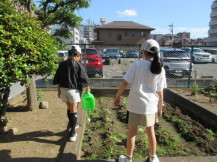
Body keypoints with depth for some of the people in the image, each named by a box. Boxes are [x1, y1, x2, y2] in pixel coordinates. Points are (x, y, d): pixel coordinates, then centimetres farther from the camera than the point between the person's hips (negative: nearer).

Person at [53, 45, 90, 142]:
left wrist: (59, 90, 16)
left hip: (63, 89, 5)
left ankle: (72, 125, 38)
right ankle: (72, 132, 6)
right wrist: (88, 89, 8)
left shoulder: (62, 64, 4)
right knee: (73, 110, 3)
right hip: (74, 90, -4)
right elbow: (84, 79, -7)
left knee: (69, 108, 21)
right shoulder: (78, 65, -9)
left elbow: (57, 79, 8)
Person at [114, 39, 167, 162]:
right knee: (151, 132, 21)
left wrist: (117, 96, 1)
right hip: (151, 105, 3)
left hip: (135, 104, -3)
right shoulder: (160, 69, -2)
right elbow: (160, 91, 0)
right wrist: (160, 107, 12)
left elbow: (125, 83, -12)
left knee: (132, 132, 13)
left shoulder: (137, 65, -10)